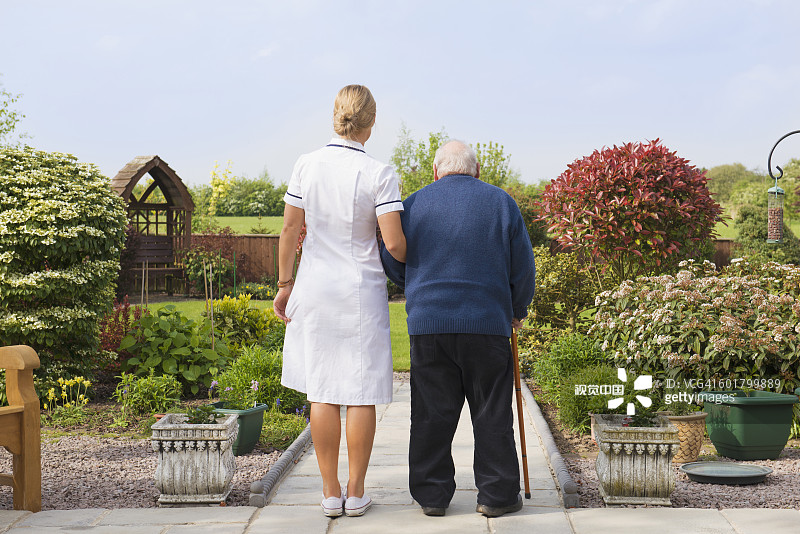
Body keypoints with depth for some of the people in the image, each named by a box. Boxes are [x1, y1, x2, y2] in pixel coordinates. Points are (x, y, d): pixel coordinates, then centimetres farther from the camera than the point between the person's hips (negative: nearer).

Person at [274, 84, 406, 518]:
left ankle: (330, 492, 13)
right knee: (361, 393, 6)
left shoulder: (307, 165, -3)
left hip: (314, 288, 3)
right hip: (362, 293, -2)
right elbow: (394, 244, -15)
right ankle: (356, 493, 12)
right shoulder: (379, 174, -11)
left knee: (321, 392, 8)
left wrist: (284, 283, 10)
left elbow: (290, 230, 0)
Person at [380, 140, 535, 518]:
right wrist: (517, 310, 21)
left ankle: (432, 494, 11)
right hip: (487, 323, -1)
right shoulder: (500, 202, 4)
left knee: (432, 413, 7)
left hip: (428, 321, 1)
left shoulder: (414, 204, 6)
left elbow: (393, 264, 12)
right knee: (492, 412, 6)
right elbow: (523, 267, 5)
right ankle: (496, 494, 10)